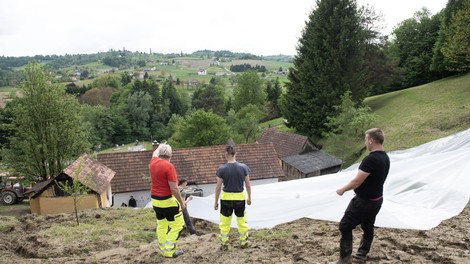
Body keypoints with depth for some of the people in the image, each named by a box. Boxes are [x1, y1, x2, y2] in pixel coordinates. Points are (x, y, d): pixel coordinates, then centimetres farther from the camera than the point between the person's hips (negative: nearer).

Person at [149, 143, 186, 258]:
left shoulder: (153, 162, -1)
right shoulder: (169, 166, -21)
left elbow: (155, 153, 26)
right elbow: (174, 188, -21)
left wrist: (160, 147, 45)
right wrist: (181, 202, -12)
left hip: (155, 200, 8)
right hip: (168, 201, -8)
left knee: (161, 225, 15)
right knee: (177, 225, 3)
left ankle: (163, 249, 23)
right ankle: (169, 251, 4)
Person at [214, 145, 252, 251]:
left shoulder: (221, 169, -11)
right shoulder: (243, 167, -7)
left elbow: (218, 187, -7)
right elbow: (248, 185, 0)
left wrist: (216, 202, 3)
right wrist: (249, 198, 14)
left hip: (226, 198, -2)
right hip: (240, 198, 2)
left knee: (224, 222, 12)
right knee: (242, 221, 17)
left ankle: (224, 244, 18)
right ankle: (244, 242, 28)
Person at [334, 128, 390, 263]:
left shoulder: (370, 159, -27)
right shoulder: (385, 158, 4)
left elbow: (357, 182, -24)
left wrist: (342, 189, -7)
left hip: (364, 201, -9)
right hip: (376, 200, 9)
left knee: (345, 226, 1)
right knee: (368, 227, 21)